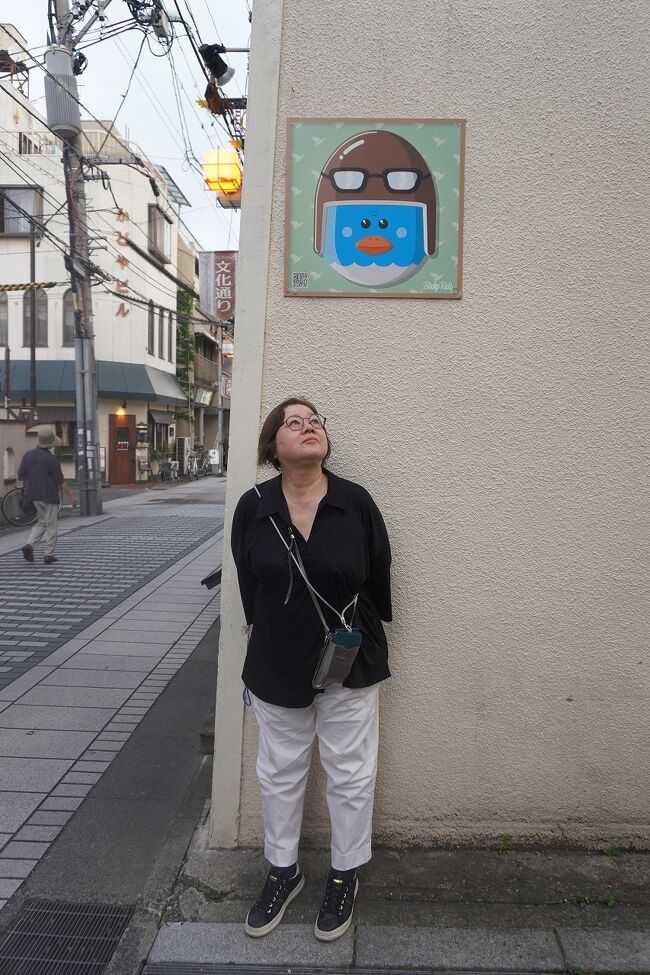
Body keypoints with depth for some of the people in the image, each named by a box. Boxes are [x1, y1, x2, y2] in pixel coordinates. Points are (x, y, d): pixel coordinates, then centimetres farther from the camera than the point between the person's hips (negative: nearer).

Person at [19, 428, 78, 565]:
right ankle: (49, 555, 7)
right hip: (49, 496, -6)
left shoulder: (28, 455, 1)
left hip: (34, 496, 6)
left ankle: (29, 545, 0)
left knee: (41, 522, 20)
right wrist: (71, 495, -6)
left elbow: (20, 476, 5)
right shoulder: (51, 459, -16)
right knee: (51, 526, 5)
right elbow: (61, 481, -13)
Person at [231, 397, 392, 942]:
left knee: (350, 775, 14)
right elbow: (248, 585, 1)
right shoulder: (252, 508, -12)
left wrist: (366, 642, 5)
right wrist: (269, 638, 8)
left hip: (350, 665, -1)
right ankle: (284, 871, 42)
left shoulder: (356, 502, -14)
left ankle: (345, 875, 39)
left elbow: (379, 577, -3)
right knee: (280, 773, 18)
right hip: (275, 666, 1)